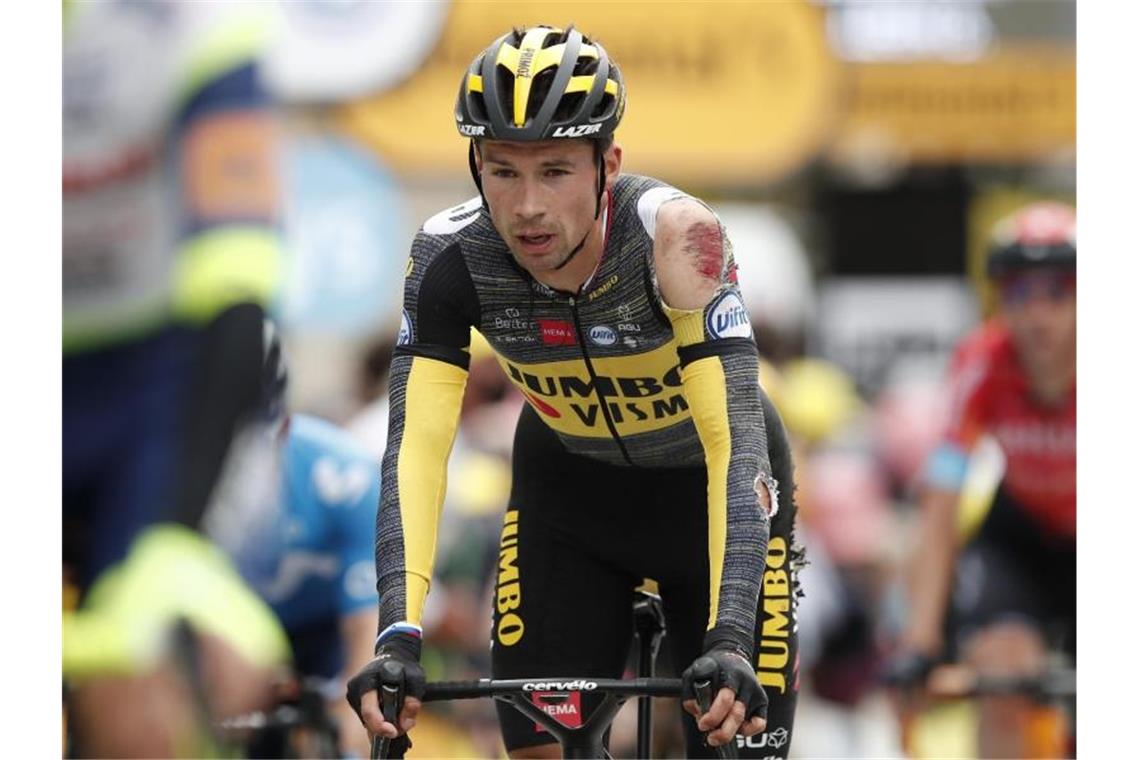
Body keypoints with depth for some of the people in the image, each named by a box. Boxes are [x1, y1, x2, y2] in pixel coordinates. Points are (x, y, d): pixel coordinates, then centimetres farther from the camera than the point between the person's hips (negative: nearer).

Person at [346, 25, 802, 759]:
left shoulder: (672, 235, -36)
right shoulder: (451, 254, -27)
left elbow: (736, 440, -42)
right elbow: (417, 445, -32)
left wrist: (730, 641, -53)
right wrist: (399, 636, -46)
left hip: (707, 486, -2)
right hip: (569, 484, 2)